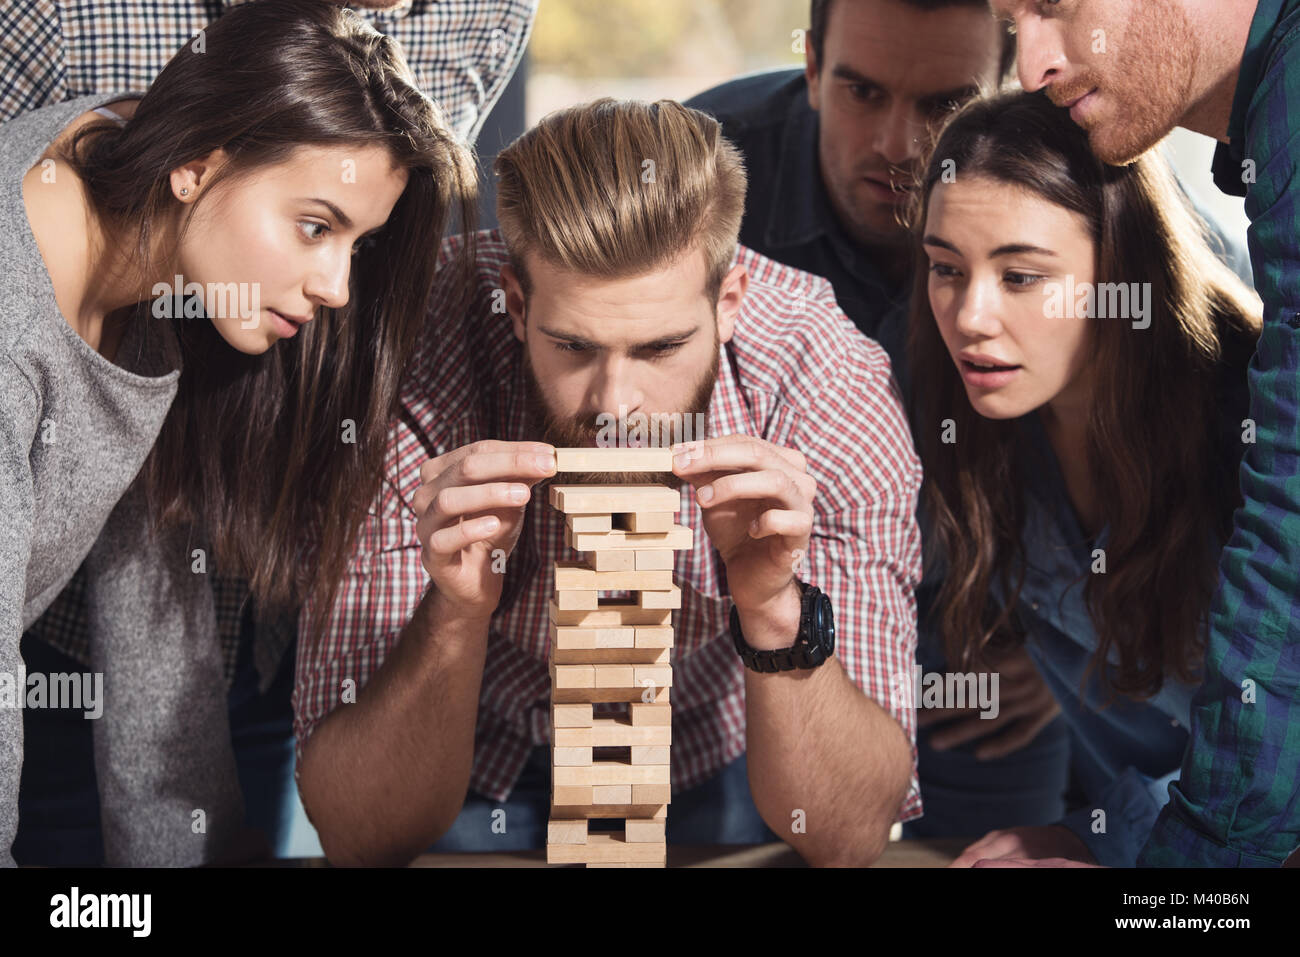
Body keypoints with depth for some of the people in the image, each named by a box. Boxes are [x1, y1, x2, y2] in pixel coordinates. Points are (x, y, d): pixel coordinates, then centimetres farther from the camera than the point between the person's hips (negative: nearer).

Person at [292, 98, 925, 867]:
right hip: (481, 769, 0)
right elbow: (358, 838, -25)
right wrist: (456, 614, -41)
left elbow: (848, 840, -24)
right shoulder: (410, 376, -27)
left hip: (721, 764, 1)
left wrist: (776, 611, -41)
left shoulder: (830, 383, -25)